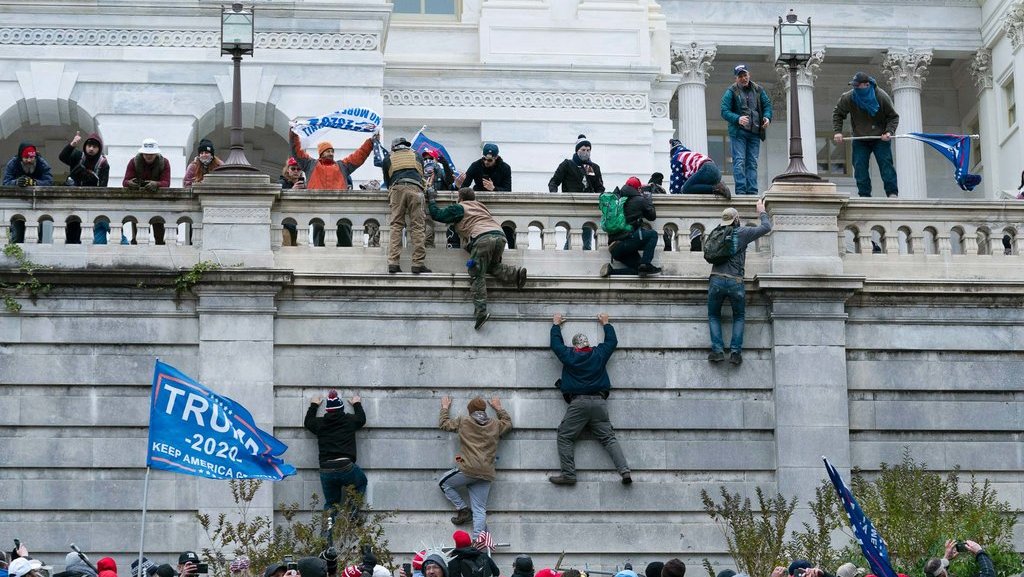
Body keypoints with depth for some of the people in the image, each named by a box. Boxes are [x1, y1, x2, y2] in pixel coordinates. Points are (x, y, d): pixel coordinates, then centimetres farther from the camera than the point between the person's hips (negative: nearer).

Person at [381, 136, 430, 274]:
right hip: (415, 189, 0)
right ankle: (418, 264, -9)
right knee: (417, 227, -3)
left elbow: (387, 181, 28)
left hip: (397, 189, 0)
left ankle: (393, 263, -10)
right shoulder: (417, 156, 27)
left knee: (396, 226, 0)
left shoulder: (388, 159, 24)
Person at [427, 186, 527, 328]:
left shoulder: (459, 208, 16)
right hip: (500, 235, 6)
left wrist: (432, 199, 33)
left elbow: (437, 215, 17)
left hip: (482, 238, -6)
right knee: (493, 266, 26)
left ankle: (481, 311, -18)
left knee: (477, 275, -5)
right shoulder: (481, 206, 34)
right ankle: (516, 273, -1)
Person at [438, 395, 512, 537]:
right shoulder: (495, 425, 11)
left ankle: (463, 510, 12)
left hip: (468, 469, -4)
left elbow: (443, 423, 19)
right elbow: (508, 422, 34)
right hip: (486, 475, 4)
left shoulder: (463, 422, 4)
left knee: (444, 483, 21)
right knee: (479, 510, 3)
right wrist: (498, 408, 45)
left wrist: (445, 408, 35)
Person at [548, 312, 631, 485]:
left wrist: (556, 324, 39)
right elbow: (612, 341, 29)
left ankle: (568, 474, -11)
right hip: (599, 402, 3)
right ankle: (624, 470, -13)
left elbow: (556, 343, 24)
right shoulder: (599, 354, 11)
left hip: (578, 402, -3)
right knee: (608, 438, 2)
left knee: (564, 437, 2)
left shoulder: (569, 355, 6)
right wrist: (606, 323, 43)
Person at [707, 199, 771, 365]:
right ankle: (735, 352, 3)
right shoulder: (742, 233, 1)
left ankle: (717, 350, 1)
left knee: (714, 316, 17)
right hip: (735, 282, -2)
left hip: (716, 280, 2)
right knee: (739, 317, 16)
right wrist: (762, 211, 27)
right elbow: (766, 227, 9)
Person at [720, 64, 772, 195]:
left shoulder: (758, 90, 11)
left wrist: (767, 117, -6)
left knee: (752, 163, 5)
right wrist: (738, 119, -24)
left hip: (754, 133, 4)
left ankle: (752, 191, 5)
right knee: (739, 161, -9)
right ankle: (740, 191, -12)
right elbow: (725, 112, -7)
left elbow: (767, 105, 15)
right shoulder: (731, 92, -1)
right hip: (738, 132, -4)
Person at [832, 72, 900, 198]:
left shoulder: (882, 97, -15)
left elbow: (893, 117, -5)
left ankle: (892, 193, -8)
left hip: (880, 138, -2)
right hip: (860, 139, 2)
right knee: (860, 167, -6)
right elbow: (837, 114, 4)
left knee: (885, 164, -10)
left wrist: (889, 132, -21)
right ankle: (864, 195, -1)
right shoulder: (848, 98, -12)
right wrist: (837, 131, -8)